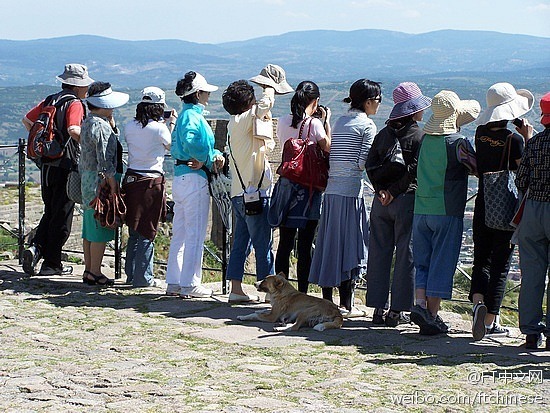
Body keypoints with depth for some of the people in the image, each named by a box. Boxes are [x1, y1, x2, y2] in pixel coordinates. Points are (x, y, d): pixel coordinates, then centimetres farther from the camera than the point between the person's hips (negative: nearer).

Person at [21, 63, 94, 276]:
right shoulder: (74, 104, -11)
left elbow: (27, 120, 17)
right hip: (66, 165, -7)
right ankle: (52, 264, 7)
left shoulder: (50, 100, 11)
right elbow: (73, 130, -28)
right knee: (62, 215, 3)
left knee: (50, 212, 20)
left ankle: (35, 247, 0)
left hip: (46, 164, 7)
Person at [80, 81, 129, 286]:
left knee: (90, 228, 14)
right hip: (101, 181, -10)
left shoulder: (87, 123, 13)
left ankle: (88, 269, 19)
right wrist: (113, 185, -17)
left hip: (87, 178, 10)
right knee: (100, 229, -4)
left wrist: (111, 120, 10)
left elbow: (113, 139, 20)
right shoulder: (101, 126, -17)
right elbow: (105, 160, -19)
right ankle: (95, 272, -1)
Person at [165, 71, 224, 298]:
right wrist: (207, 160, -14)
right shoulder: (192, 116, -13)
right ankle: (190, 284, 0)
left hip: (181, 177, 10)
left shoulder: (187, 114, 18)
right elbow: (191, 142, -31)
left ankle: (174, 283, 18)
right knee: (195, 234, -4)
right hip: (194, 178, -10)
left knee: (180, 233, 13)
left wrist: (215, 155, -2)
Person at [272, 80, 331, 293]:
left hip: (286, 183, 5)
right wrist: (326, 121, 0)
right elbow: (328, 148, -11)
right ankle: (302, 294, 2)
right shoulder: (314, 123, -10)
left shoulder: (283, 122, 5)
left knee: (285, 243, 9)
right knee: (305, 246, 0)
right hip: (308, 187, -5)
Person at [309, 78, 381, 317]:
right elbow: (363, 162, -12)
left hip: (331, 189, 7)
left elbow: (332, 154, 11)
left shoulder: (339, 122, 16)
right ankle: (346, 305, 1)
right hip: (351, 189, -7)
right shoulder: (367, 125, -6)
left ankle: (327, 300, 16)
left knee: (330, 243, 11)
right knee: (350, 245, -1)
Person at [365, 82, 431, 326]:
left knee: (379, 252, 9)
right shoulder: (419, 136, -7)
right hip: (407, 200, -5)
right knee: (405, 254, 1)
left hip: (381, 200, 5)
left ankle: (378, 308, 11)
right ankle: (397, 311, 1)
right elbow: (414, 169, -17)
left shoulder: (383, 134, 9)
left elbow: (370, 164, 1)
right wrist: (394, 192, -11)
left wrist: (381, 190, -5)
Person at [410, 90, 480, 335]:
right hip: (447, 211, -5)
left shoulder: (425, 139, 6)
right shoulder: (457, 142, -12)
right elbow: (477, 169, -5)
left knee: (423, 262, 14)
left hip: (421, 210, 5)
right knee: (442, 263, 1)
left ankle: (420, 304, -1)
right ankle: (432, 315, 1)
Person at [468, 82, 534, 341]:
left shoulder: (481, 133, 1)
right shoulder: (514, 139, -16)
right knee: (500, 264, 5)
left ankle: (478, 300, -12)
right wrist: (527, 140, -6)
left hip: (482, 206, 4)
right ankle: (491, 321, 7)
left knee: (481, 260, 15)